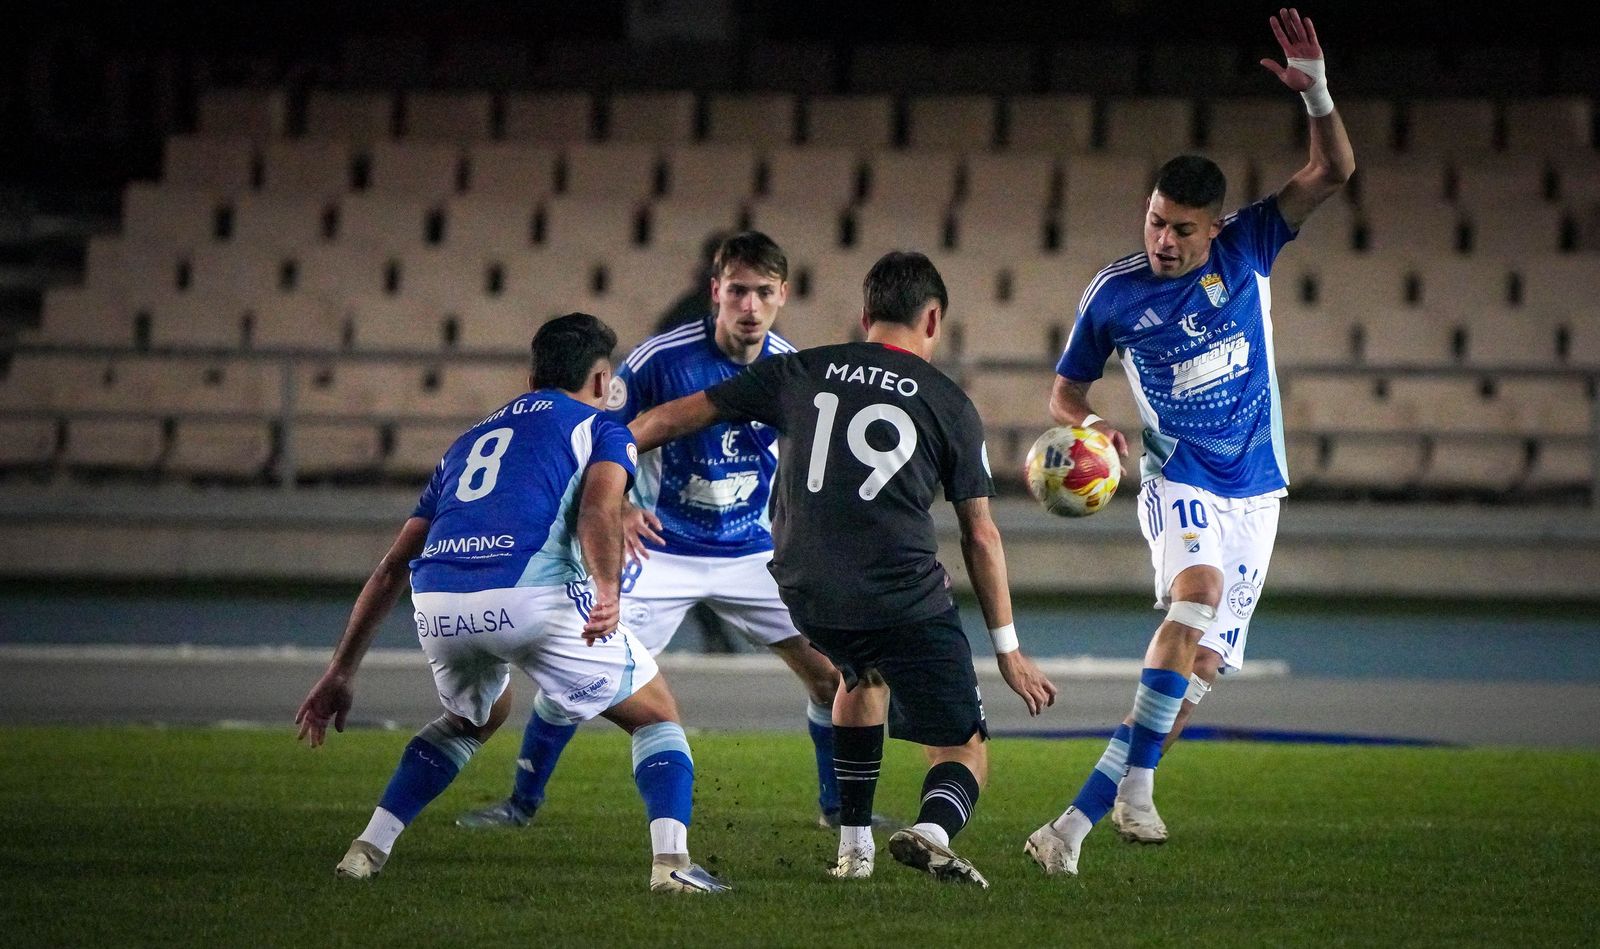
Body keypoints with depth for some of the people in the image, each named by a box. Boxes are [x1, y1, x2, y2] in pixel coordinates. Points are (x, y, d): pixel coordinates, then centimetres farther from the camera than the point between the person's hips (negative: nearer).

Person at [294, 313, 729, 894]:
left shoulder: (470, 440, 34)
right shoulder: (601, 428, 18)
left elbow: (393, 567, 32)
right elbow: (598, 509, -7)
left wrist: (341, 672, 33)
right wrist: (607, 591, -21)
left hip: (438, 604, 5)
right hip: (532, 598, -5)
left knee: (475, 718, 36)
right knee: (656, 715, 14)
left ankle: (368, 848, 27)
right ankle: (670, 861, -6)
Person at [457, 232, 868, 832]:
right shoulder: (661, 359, -18)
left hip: (752, 553, 3)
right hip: (662, 551, -3)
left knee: (829, 670, -4)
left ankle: (838, 805, 17)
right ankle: (523, 801, 8)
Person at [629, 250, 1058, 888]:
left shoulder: (798, 372, 11)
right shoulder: (949, 404, 6)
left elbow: (674, 417, 16)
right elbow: (981, 535, 8)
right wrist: (1007, 649, 14)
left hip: (808, 593, 4)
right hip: (907, 599, -4)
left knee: (863, 675, 36)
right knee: (963, 751, 6)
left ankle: (854, 846, 30)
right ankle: (934, 830, -28)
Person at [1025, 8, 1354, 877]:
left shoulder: (1245, 251, -4)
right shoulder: (1114, 294, -5)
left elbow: (1332, 173, -9)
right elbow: (1067, 388, 8)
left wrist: (1317, 93, -27)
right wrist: (1084, 428, -15)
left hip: (1254, 489, 3)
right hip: (1179, 480, -3)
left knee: (1203, 660, 1)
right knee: (1197, 590, -32)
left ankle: (1088, 809, 11)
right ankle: (1135, 782, -33)